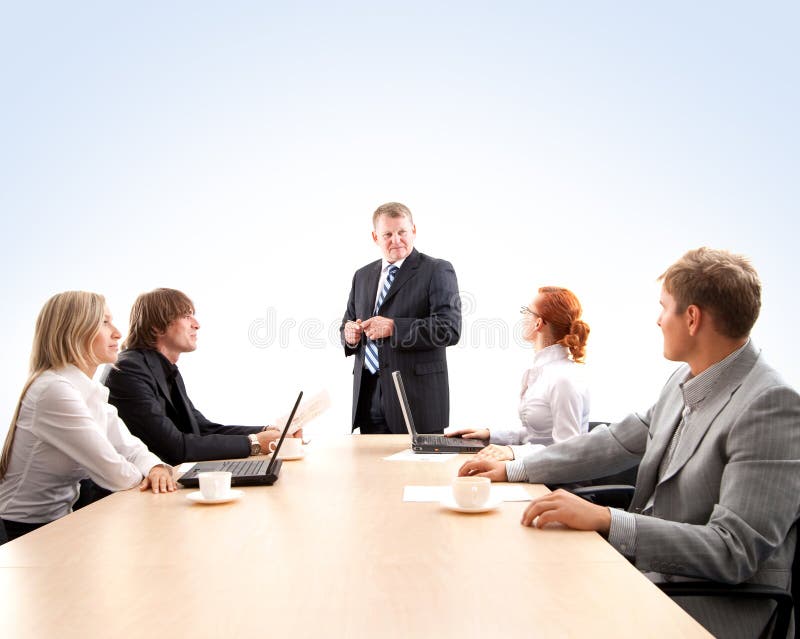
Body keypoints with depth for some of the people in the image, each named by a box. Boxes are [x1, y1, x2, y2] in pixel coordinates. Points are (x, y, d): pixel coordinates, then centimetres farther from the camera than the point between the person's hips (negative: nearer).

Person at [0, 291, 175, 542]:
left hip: (59, 520, 8)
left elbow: (130, 448, 4)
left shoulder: (92, 392, 7)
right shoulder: (54, 390, -22)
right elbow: (115, 475, -23)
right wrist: (145, 477, -3)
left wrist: (156, 468, -17)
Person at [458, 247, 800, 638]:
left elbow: (734, 551, -25)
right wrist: (514, 470, 11)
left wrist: (606, 520, -32)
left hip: (712, 606, -7)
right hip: (647, 565, 7)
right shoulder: (686, 380, 5)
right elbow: (619, 442, 12)